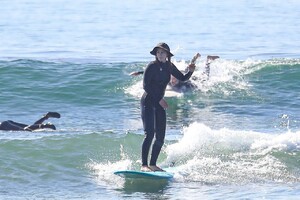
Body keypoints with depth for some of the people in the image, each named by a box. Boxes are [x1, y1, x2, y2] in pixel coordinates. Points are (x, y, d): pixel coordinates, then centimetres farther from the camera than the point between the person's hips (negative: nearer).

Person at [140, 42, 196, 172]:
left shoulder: (169, 67, 8)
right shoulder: (152, 66, -10)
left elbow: (182, 78, 17)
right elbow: (146, 86, -14)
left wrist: (190, 72, -4)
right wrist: (159, 99, -18)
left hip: (160, 103, 7)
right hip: (148, 101, -7)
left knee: (160, 137, 3)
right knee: (149, 133, -17)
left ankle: (152, 164, 11)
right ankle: (144, 165, -20)